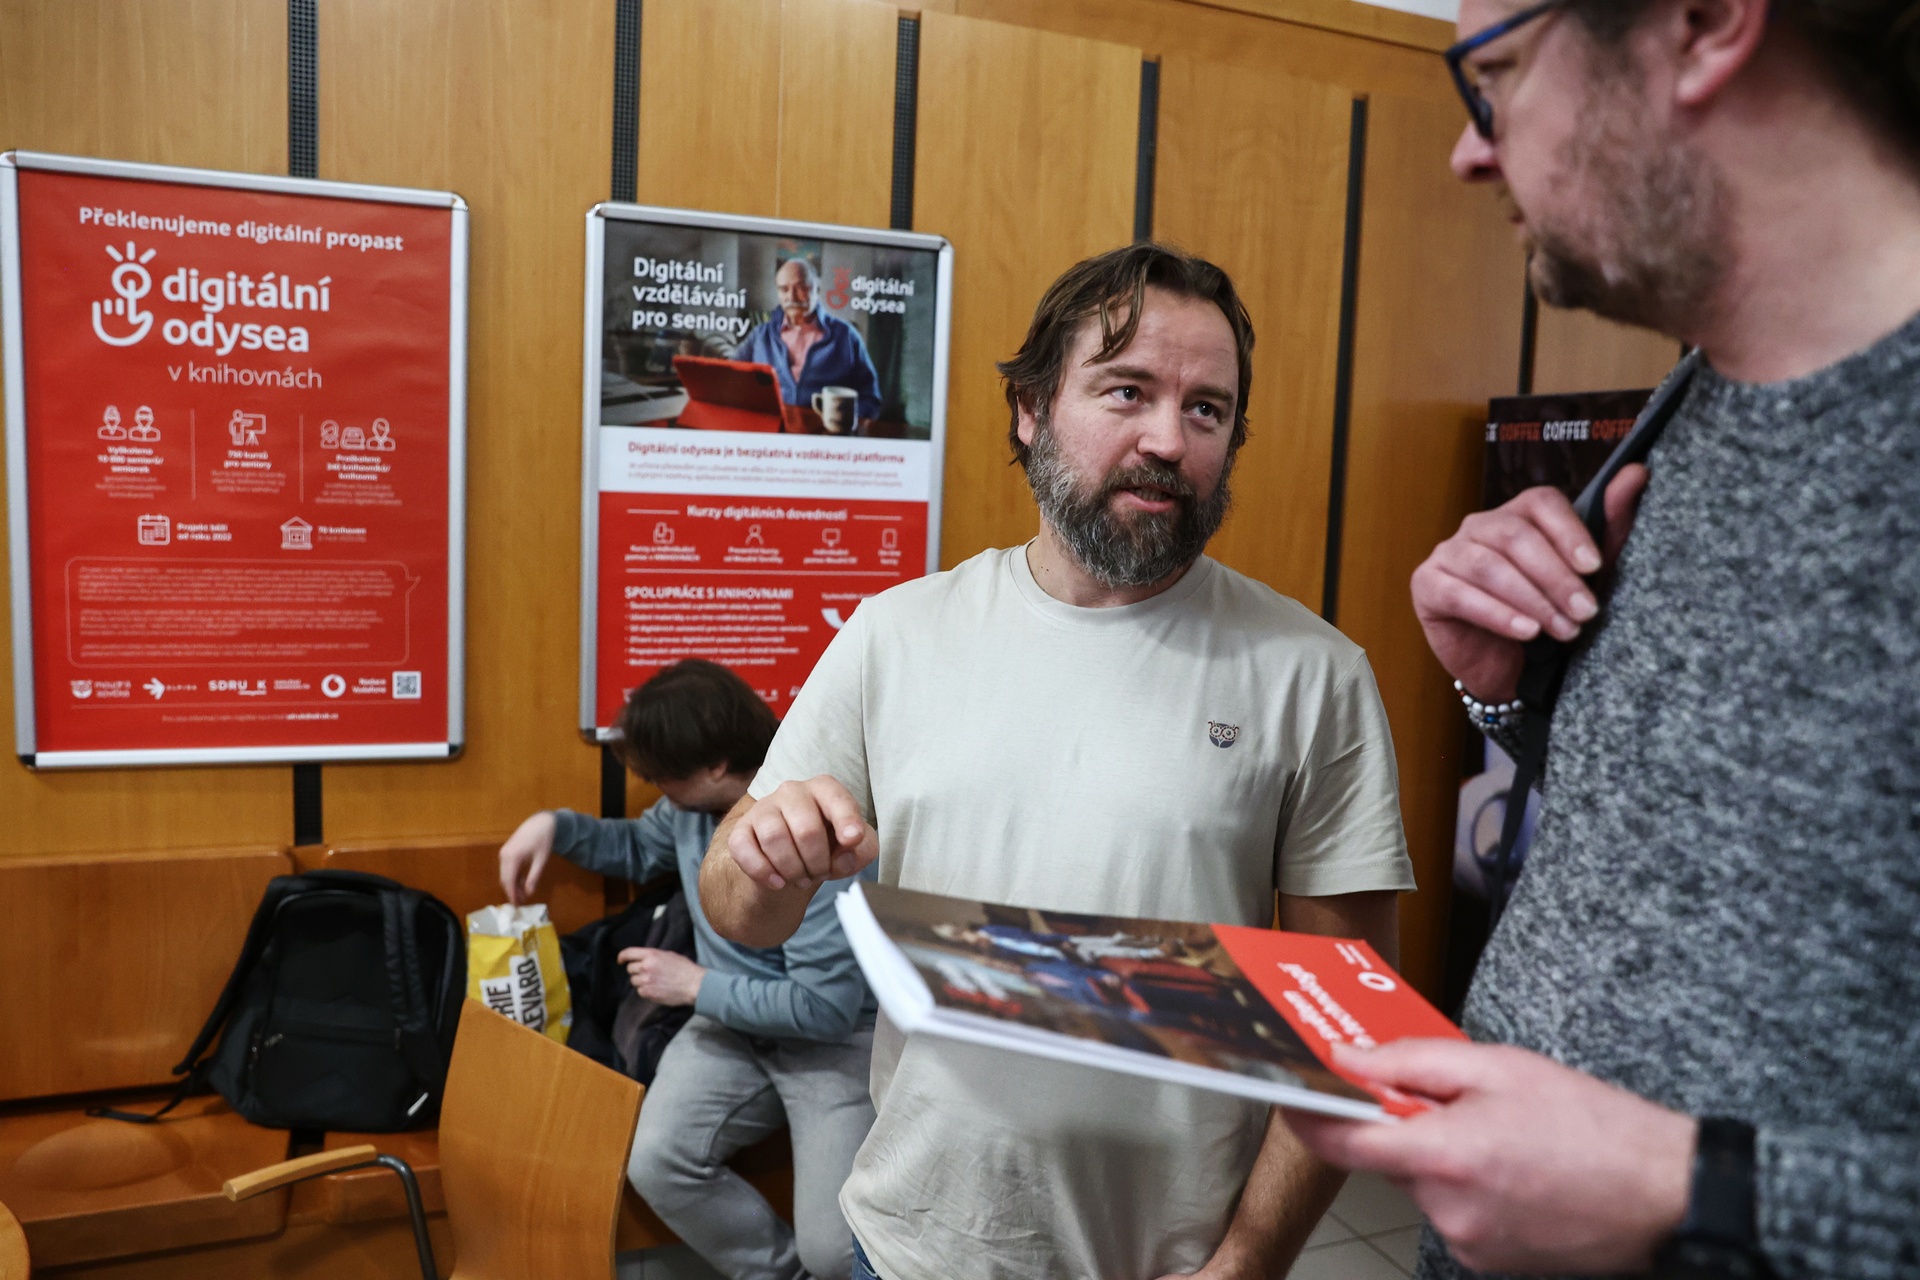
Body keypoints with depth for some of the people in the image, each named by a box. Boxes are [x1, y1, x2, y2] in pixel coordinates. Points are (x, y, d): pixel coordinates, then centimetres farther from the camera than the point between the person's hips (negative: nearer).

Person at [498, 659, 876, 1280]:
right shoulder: (695, 802, -2)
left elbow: (828, 1006, -24)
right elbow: (640, 847, 23)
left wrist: (696, 984, -15)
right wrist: (555, 826, 4)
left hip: (835, 1040, -6)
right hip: (735, 1022, 7)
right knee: (656, 1163, -20)